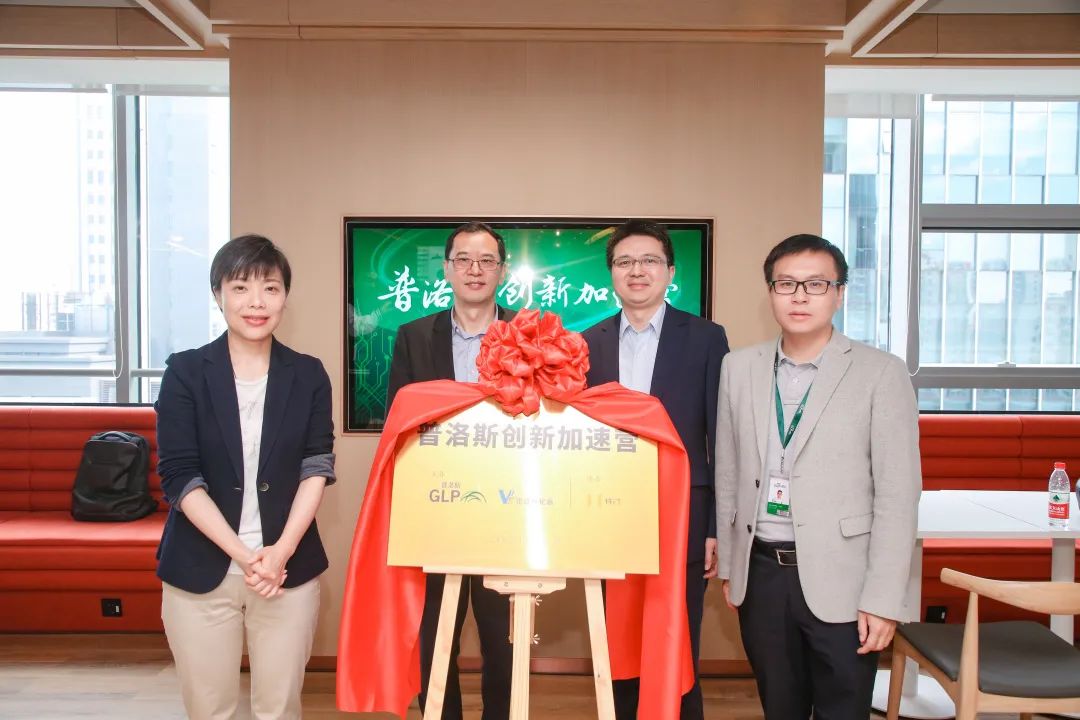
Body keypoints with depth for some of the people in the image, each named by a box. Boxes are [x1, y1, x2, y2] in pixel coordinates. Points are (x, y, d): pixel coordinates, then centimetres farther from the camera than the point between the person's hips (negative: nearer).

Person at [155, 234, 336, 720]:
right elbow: (178, 476, -7)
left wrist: (281, 551, -14)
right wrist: (241, 553, -16)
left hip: (289, 568, 1)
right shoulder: (185, 372, -1)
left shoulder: (308, 375, 3)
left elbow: (317, 469, -1)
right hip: (200, 570, -1)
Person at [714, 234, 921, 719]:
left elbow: (898, 493, -8)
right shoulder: (739, 367, 5)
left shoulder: (881, 373, -6)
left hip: (838, 581, -3)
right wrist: (728, 564, 11)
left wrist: (883, 600, -11)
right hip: (761, 574, 4)